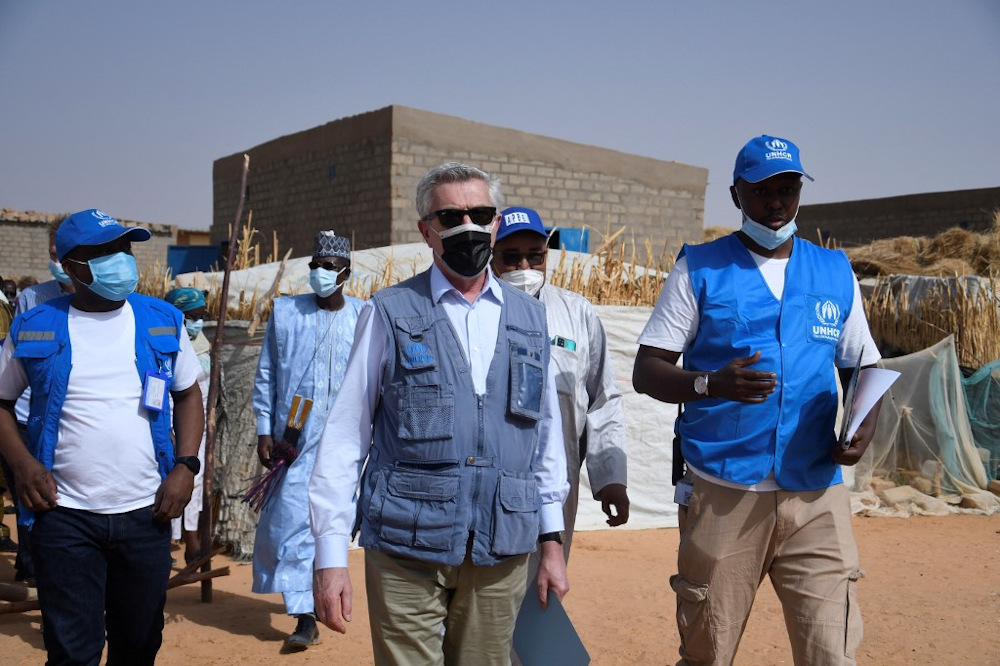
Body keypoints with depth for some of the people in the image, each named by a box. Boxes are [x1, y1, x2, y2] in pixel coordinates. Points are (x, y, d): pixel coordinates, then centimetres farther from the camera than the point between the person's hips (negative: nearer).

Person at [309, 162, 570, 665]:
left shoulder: (528, 317, 10)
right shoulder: (390, 313, 0)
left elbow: (547, 431, 15)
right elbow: (344, 434, -2)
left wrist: (551, 539, 12)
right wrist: (331, 553, -6)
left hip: (502, 551, 3)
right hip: (408, 551, -3)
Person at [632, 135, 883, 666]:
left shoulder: (836, 274, 12)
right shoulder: (699, 270, 4)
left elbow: (864, 367, 18)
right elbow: (645, 372, 0)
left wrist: (865, 423, -4)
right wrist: (712, 383, -20)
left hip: (816, 497, 2)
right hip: (722, 495, -2)